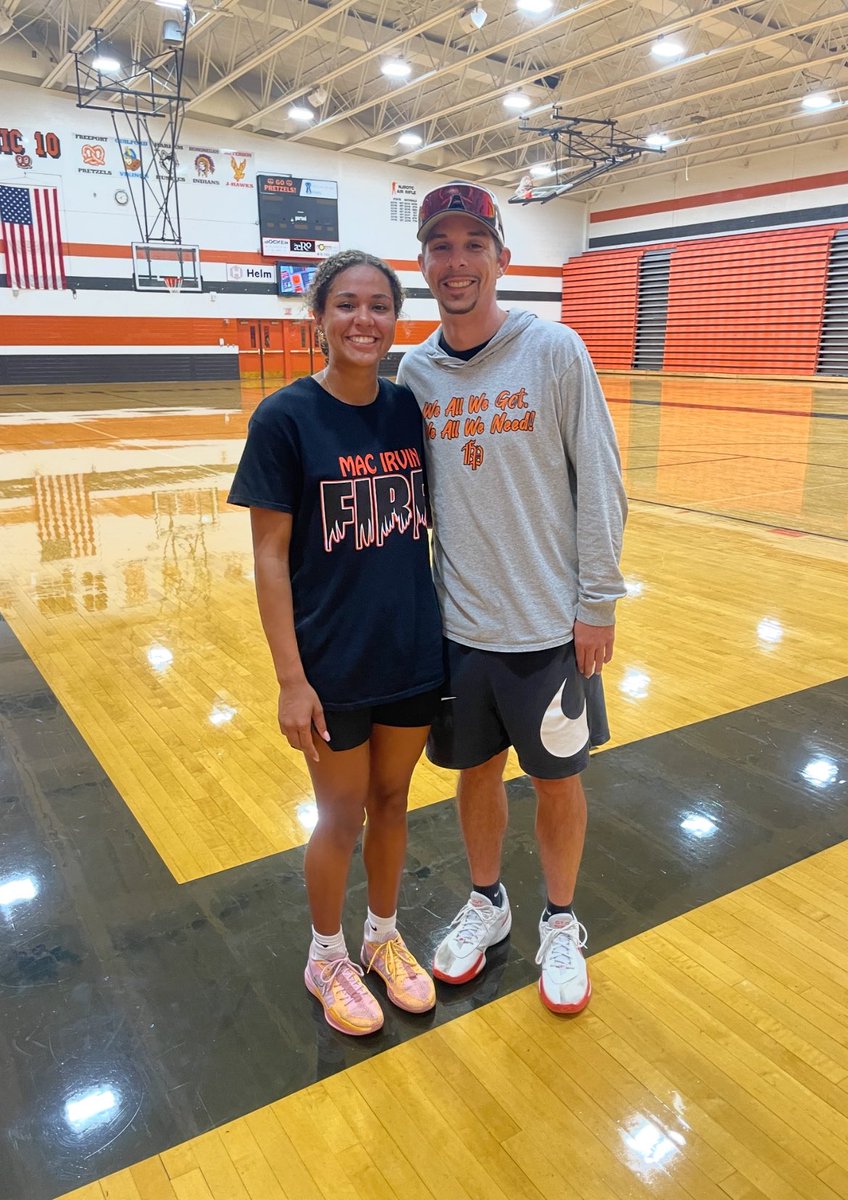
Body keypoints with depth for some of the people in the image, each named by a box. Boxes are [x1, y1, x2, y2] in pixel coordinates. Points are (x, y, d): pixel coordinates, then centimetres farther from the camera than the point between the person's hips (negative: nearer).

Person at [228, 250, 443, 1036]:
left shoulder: (411, 410, 0)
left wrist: (449, 631, 8)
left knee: (391, 802, 19)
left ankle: (383, 936, 44)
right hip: (333, 667, -4)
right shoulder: (284, 419, -12)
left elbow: (434, 525, 8)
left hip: (414, 655, 4)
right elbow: (270, 556, -12)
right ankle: (326, 958, 39)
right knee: (341, 817, 13)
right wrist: (291, 679, -14)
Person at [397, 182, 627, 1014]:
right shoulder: (415, 370, 1)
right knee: (475, 772, 18)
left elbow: (600, 487, -8)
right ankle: (486, 905, 43)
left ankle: (560, 923, 37)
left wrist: (598, 605, -9)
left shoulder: (555, 351, -9)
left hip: (550, 629, -3)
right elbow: (415, 499, 8)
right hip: (457, 626, 3)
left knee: (557, 782, 12)